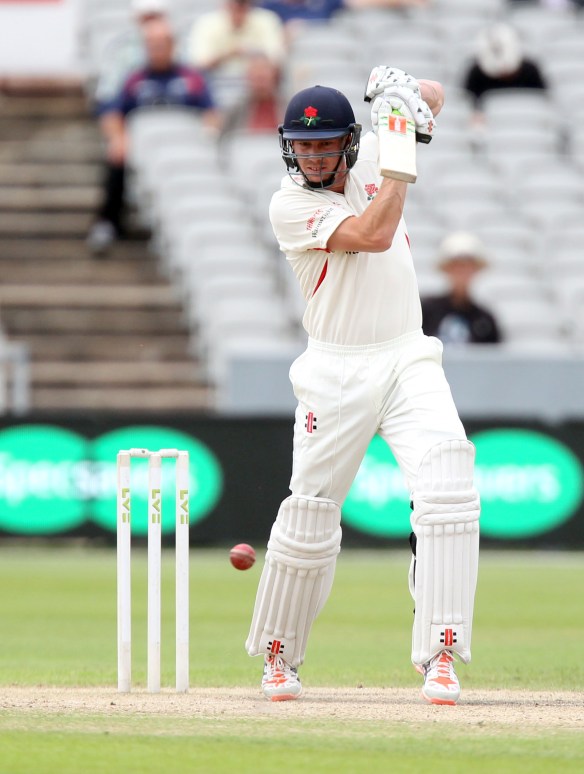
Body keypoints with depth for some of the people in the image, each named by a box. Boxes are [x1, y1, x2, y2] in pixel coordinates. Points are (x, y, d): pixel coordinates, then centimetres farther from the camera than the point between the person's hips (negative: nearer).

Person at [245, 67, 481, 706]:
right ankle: (279, 657, 22)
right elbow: (373, 235, -23)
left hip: (408, 360, 3)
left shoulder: (370, 156, 5)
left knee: (448, 487, -18)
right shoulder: (289, 205, -10)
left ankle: (439, 657, -20)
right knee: (310, 515, -1)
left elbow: (434, 95, 16)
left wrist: (409, 98, -7)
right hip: (335, 373, -3)